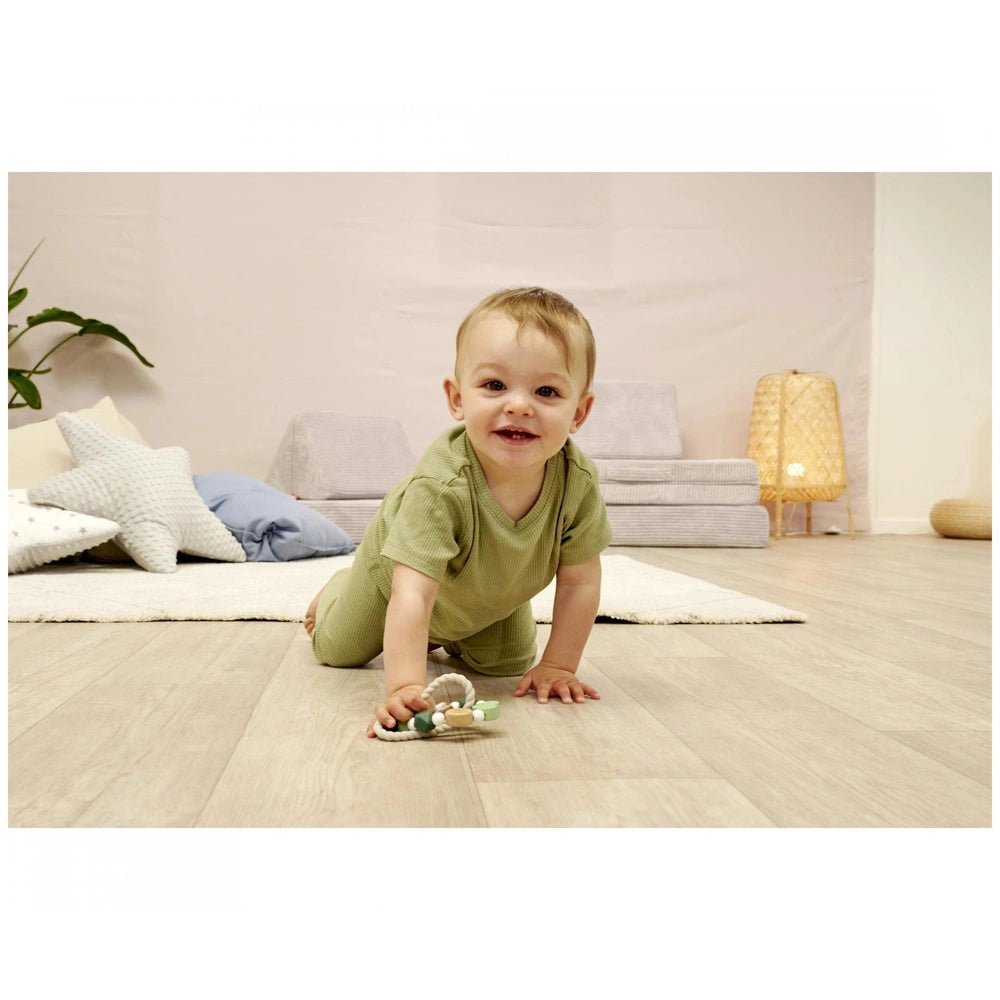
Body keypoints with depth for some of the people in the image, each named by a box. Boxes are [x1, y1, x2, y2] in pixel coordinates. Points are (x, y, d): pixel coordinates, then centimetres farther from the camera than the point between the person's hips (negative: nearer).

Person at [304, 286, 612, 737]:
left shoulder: (578, 481, -36)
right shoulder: (440, 485, -49)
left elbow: (579, 581, -23)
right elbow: (413, 593, -50)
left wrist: (558, 666, -23)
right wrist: (405, 687, -58)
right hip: (399, 569, -3)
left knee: (507, 664, 18)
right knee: (337, 650, 17)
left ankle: (447, 636, 44)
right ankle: (337, 589, 49)